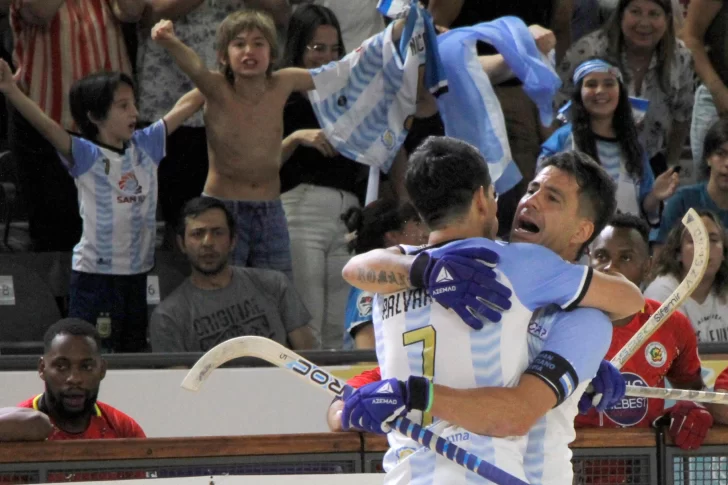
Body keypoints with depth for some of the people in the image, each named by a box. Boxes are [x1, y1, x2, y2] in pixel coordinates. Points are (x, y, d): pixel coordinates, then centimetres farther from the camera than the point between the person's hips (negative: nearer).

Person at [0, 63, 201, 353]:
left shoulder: (145, 146, 6)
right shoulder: (86, 156, -12)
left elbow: (186, 107, 12)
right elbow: (47, 127, -28)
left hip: (137, 271, 6)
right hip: (95, 272, -6)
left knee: (134, 352, 15)